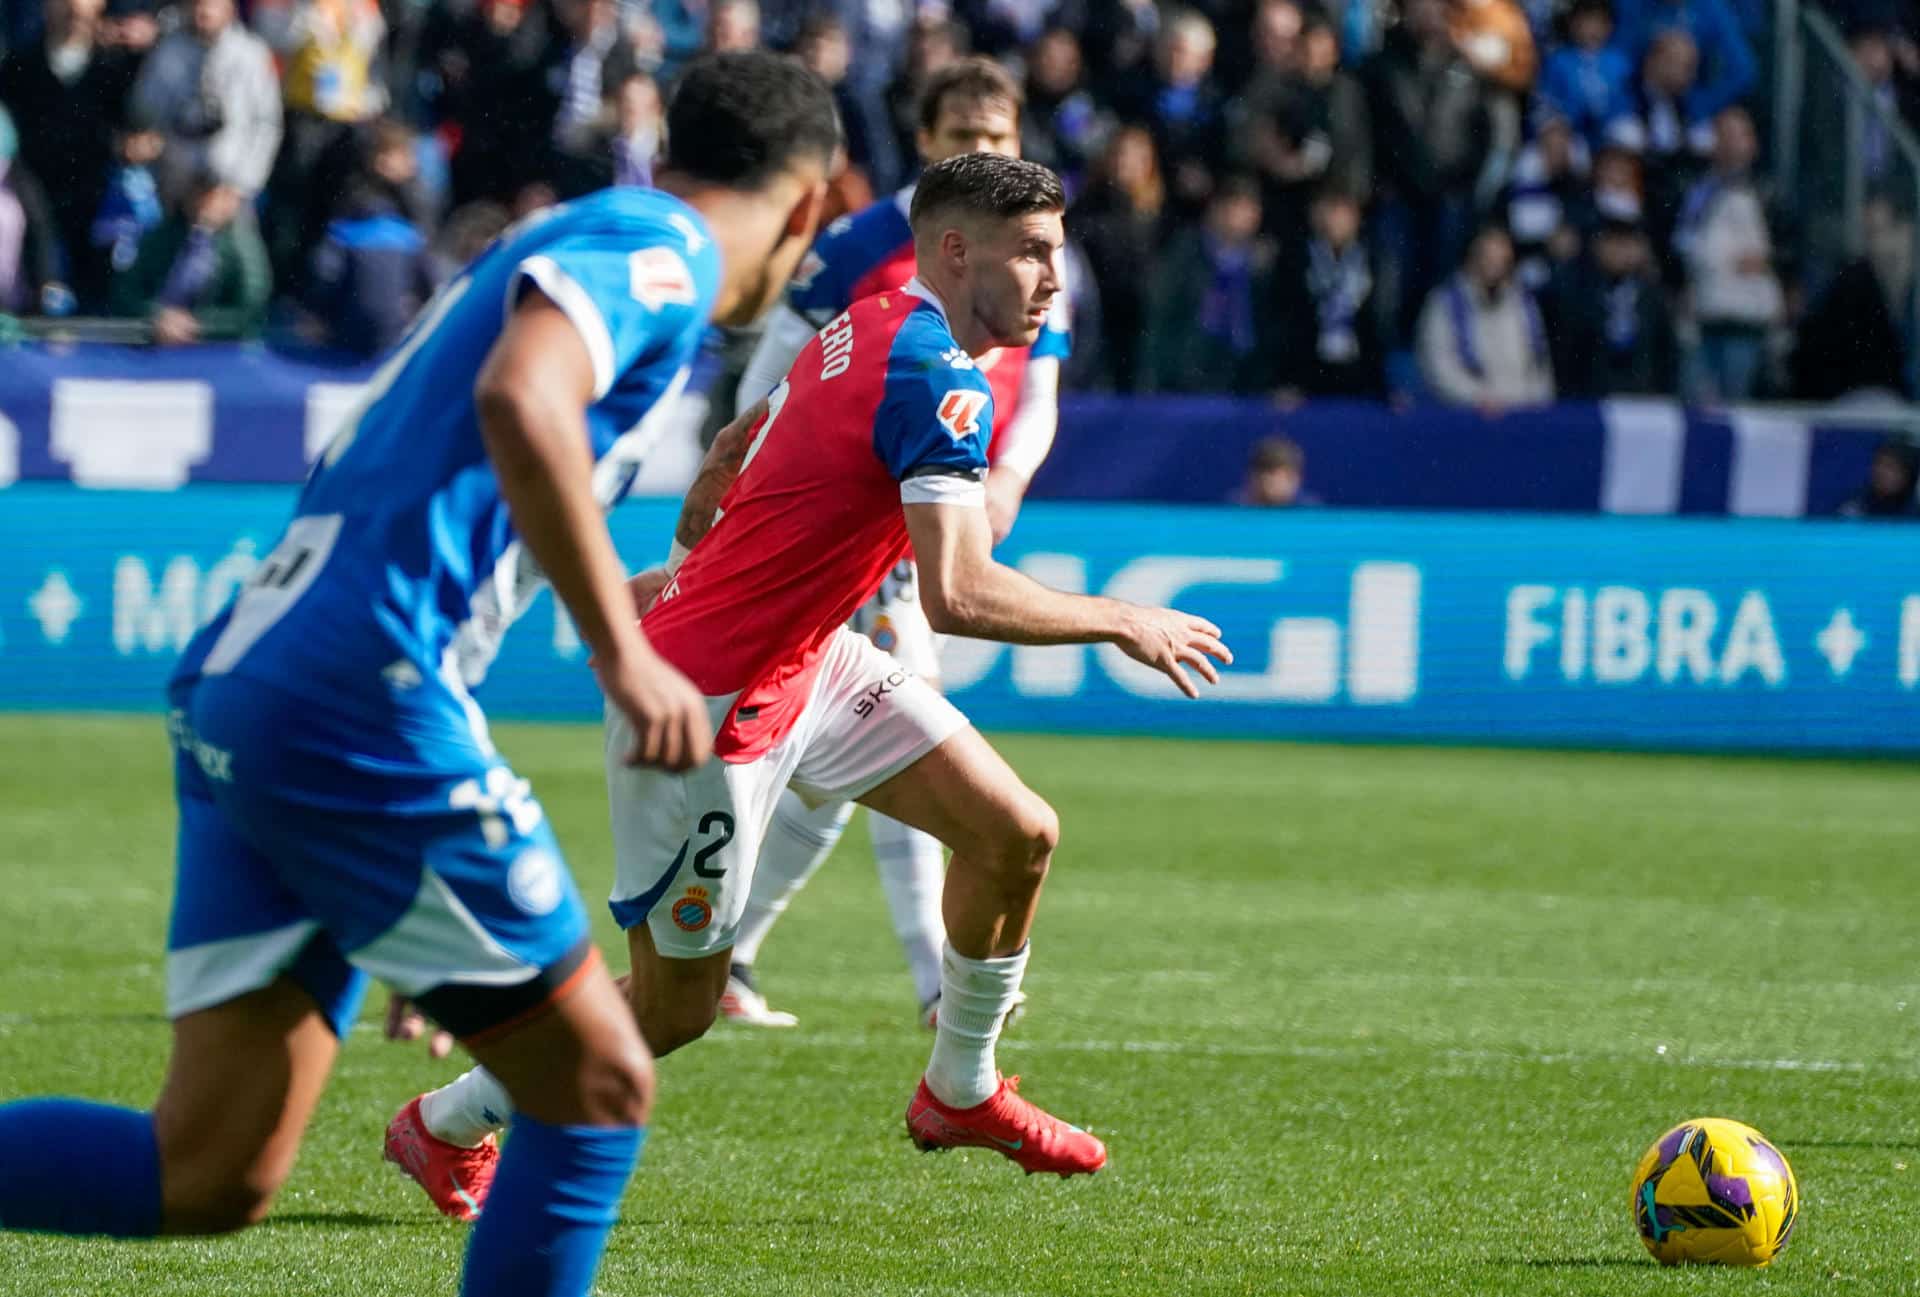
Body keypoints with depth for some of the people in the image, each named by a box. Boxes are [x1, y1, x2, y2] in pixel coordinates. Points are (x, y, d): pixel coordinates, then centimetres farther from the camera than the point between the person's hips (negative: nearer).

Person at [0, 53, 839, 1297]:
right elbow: (519, 401, -24)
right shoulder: (659, 247, -4)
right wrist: (621, 648, -23)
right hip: (357, 706, -9)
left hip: (231, 689, 9)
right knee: (597, 1086, 1)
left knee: (210, 1178, 4)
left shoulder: (575, 240, 25)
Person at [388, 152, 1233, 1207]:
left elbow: (734, 449, 18)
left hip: (806, 657, 10)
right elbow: (958, 596, -33)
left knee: (1016, 836, 4)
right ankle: (447, 1122, 22)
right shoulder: (938, 381, -25)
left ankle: (960, 1091, 24)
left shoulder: (864, 330, 3)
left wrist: (685, 566, 34)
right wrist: (1120, 624, -21)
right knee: (676, 1008, 2)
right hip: (708, 698, -10)